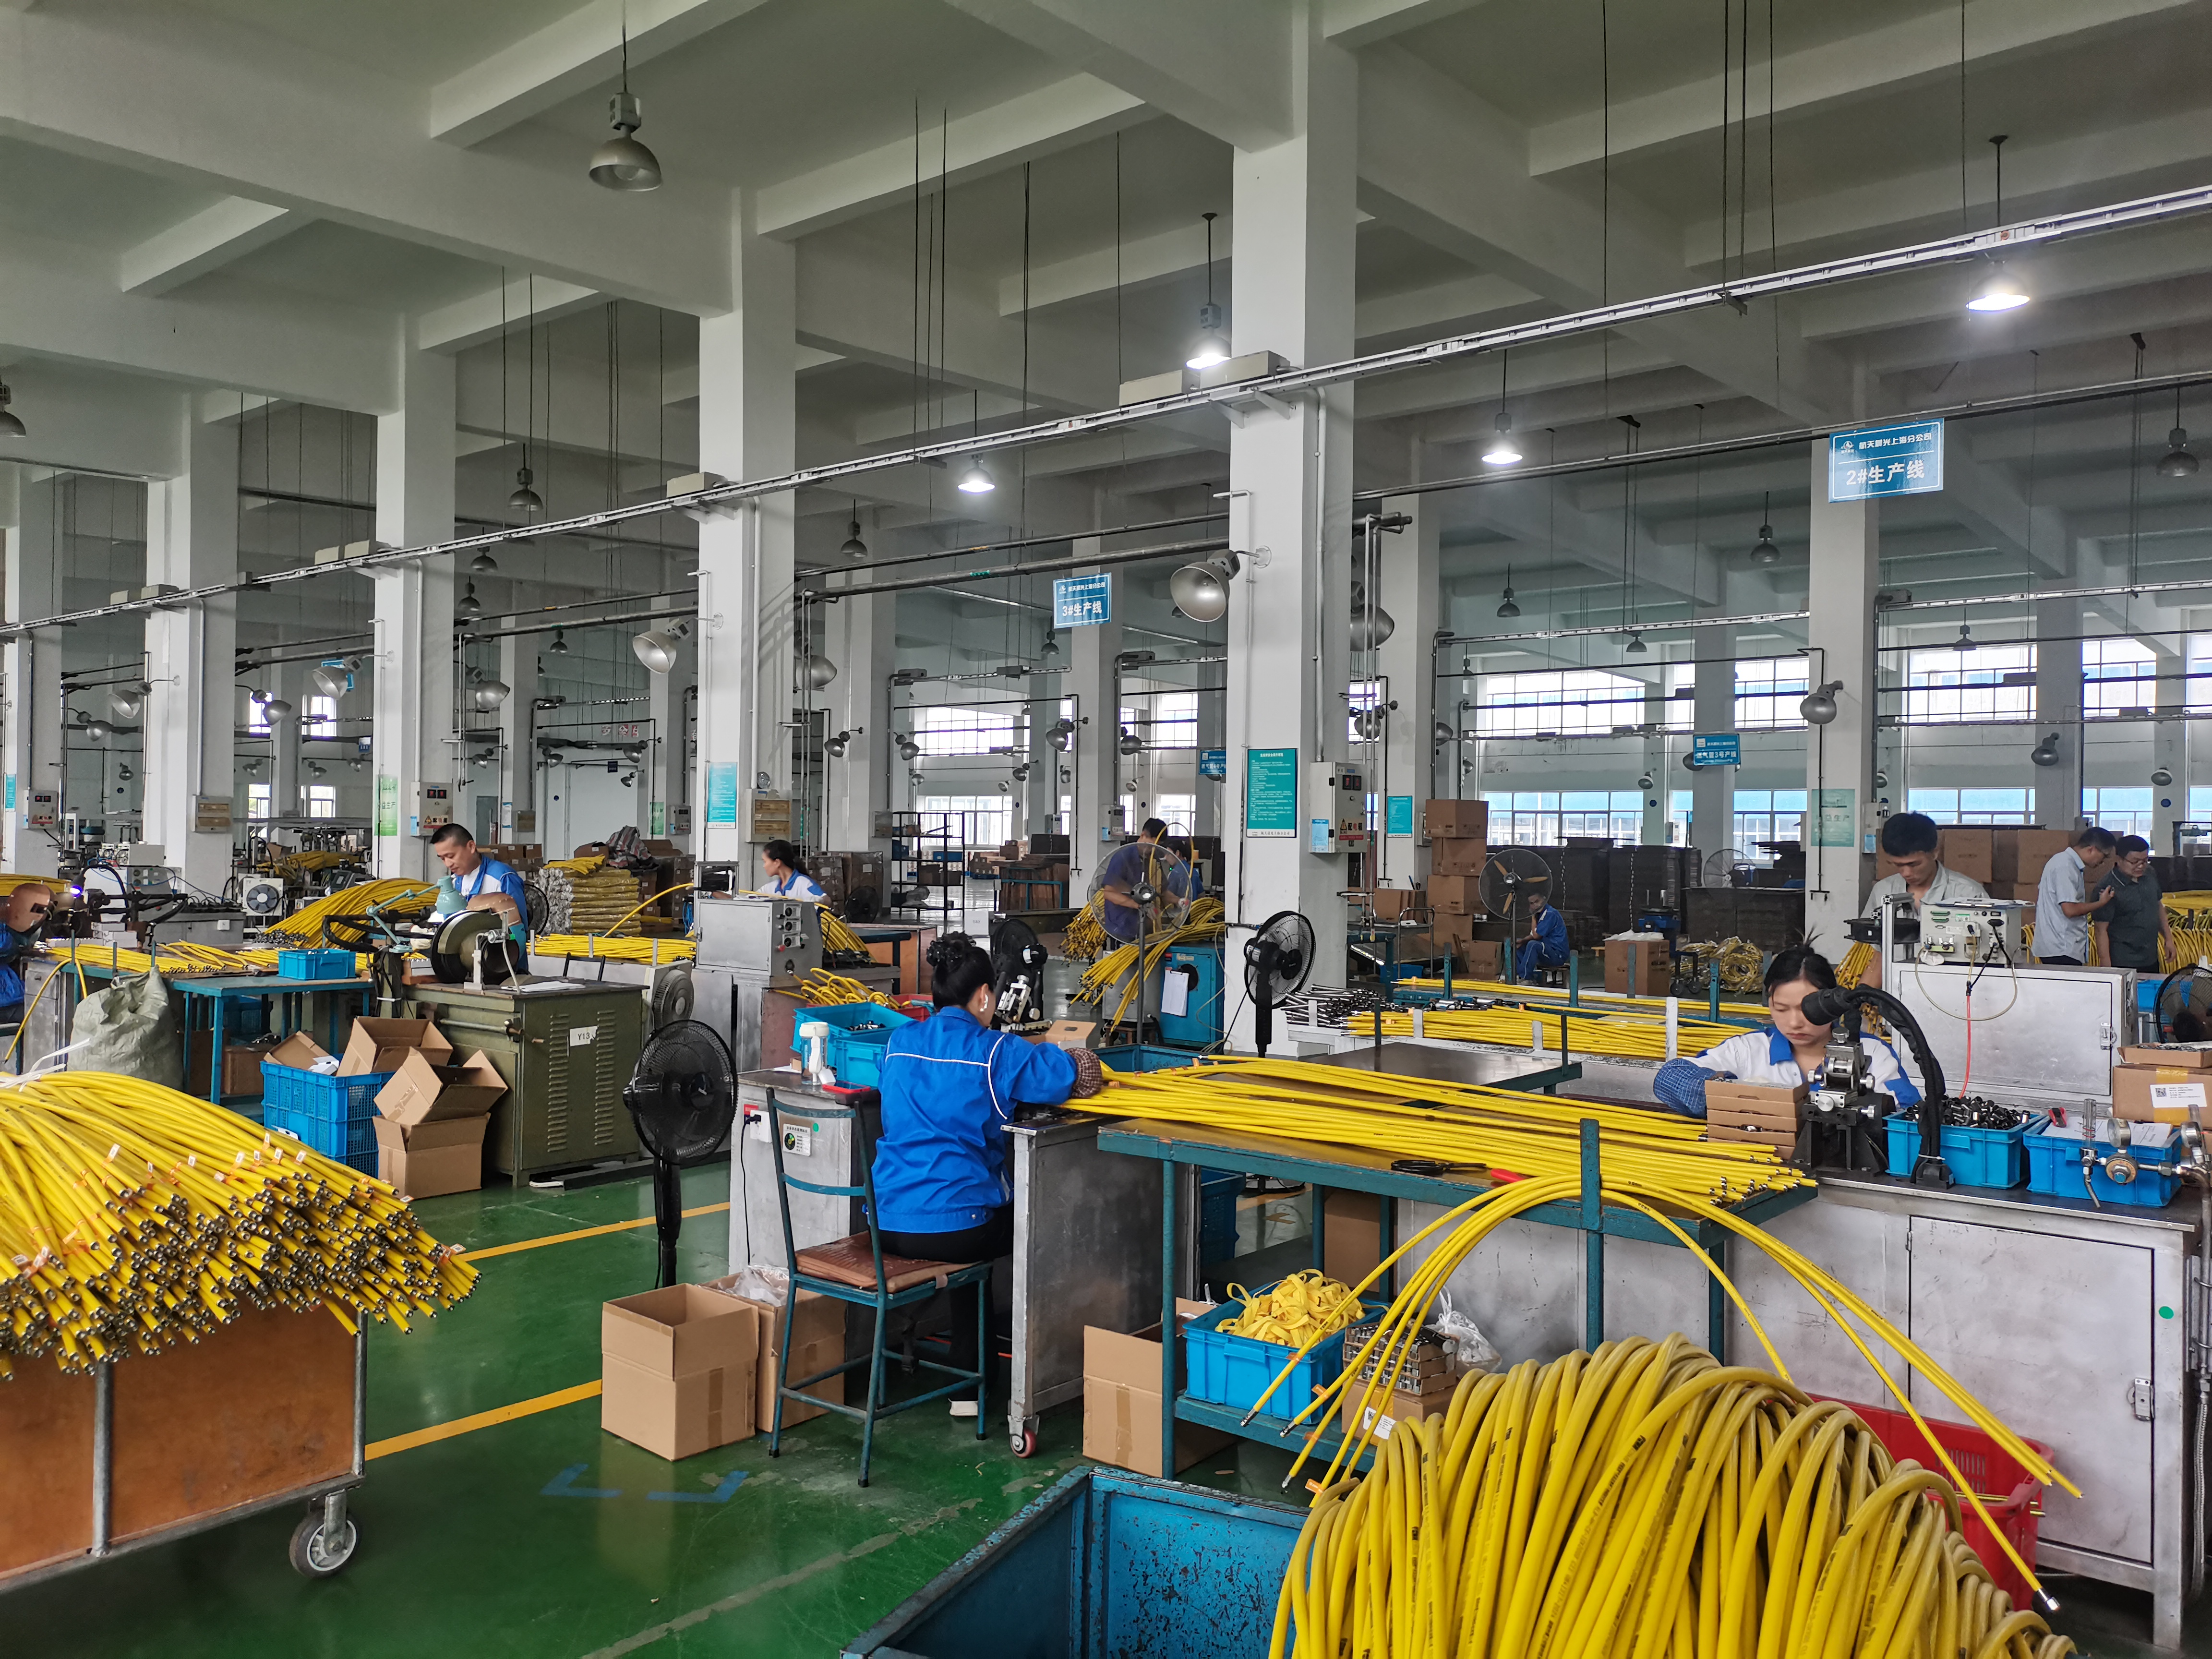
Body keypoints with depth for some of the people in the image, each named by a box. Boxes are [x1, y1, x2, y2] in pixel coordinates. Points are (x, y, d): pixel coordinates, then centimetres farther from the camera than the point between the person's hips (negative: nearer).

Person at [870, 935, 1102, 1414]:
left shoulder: (899, 1042, 8)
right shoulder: (996, 1051, -10)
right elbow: (1081, 1079, -10)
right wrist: (1083, 1060, 14)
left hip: (886, 1225, 6)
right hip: (952, 1229, -6)